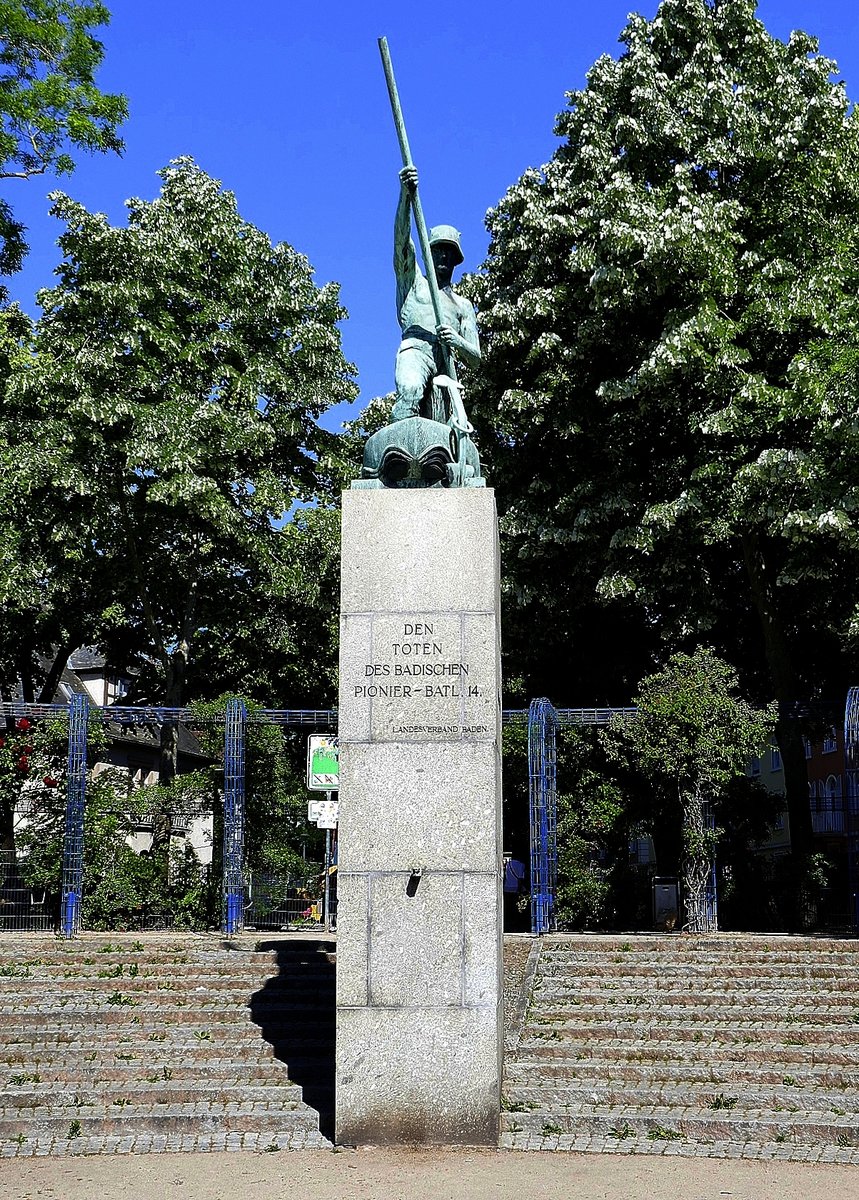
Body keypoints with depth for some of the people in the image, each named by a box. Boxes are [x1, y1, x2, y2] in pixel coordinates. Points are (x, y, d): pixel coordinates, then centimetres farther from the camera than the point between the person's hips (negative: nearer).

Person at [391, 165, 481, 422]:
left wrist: (457, 341, -3)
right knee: (411, 390, -38)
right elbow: (401, 239, 9)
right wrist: (405, 194, -8)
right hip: (416, 347, -2)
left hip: (446, 366, 2)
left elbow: (475, 359, 22)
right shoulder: (413, 281, 30)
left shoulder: (463, 305, 34)